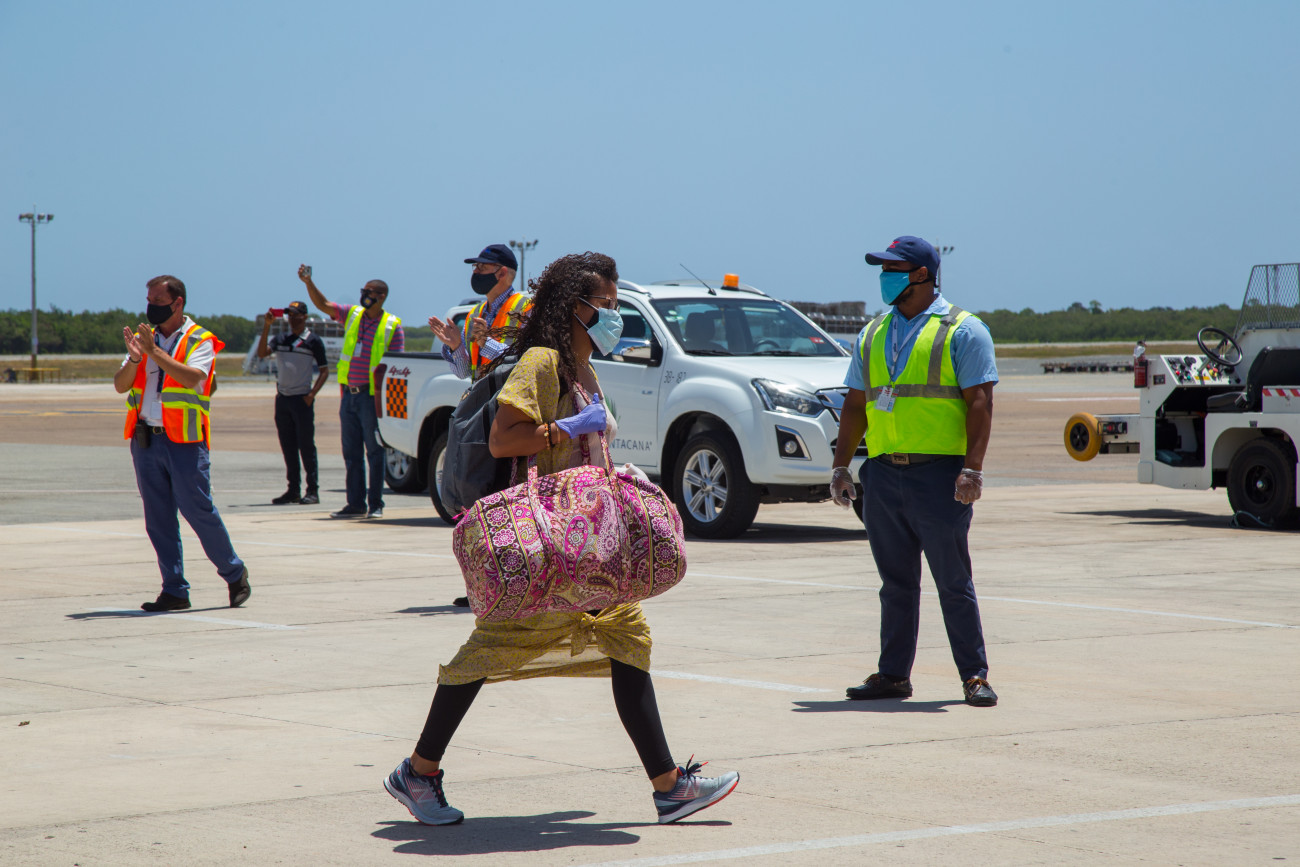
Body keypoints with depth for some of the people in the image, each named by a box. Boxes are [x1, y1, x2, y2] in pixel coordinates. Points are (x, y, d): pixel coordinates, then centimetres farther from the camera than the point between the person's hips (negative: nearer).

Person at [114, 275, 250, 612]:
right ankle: (174, 591, 8)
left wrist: (154, 351, -23)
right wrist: (135, 357, -13)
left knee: (199, 511, -4)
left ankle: (235, 574, 14)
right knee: (158, 519, 4)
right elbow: (120, 385, 6)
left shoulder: (199, 341, -2)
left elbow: (193, 378, -20)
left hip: (184, 442, -5)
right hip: (145, 441, 5)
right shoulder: (145, 337, 14)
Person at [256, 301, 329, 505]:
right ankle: (293, 490, 11)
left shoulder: (313, 341, -1)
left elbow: (324, 370, -1)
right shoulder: (280, 339, 11)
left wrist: (312, 394, -12)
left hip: (302, 399, -5)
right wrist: (266, 327, -10)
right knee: (288, 447, 6)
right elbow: (261, 353, -4)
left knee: (306, 445, -5)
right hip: (282, 398, 5)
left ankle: (313, 490, -2)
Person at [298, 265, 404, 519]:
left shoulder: (392, 326, -2)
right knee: (351, 453, 7)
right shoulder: (352, 315, 12)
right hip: (349, 393, 5)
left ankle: (375, 505, 3)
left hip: (371, 396, -5)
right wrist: (308, 282, -8)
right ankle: (356, 504, 11)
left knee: (374, 453, -2)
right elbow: (323, 305, 8)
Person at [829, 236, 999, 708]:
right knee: (896, 583, 9)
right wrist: (841, 465, 10)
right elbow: (855, 405, 18)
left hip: (939, 474, -5)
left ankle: (975, 677, 3)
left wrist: (972, 468, -17)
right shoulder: (873, 334, 16)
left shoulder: (963, 331, -1)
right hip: (883, 474, 5)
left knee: (954, 583, -3)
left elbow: (980, 402, -8)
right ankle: (893, 674, 14)